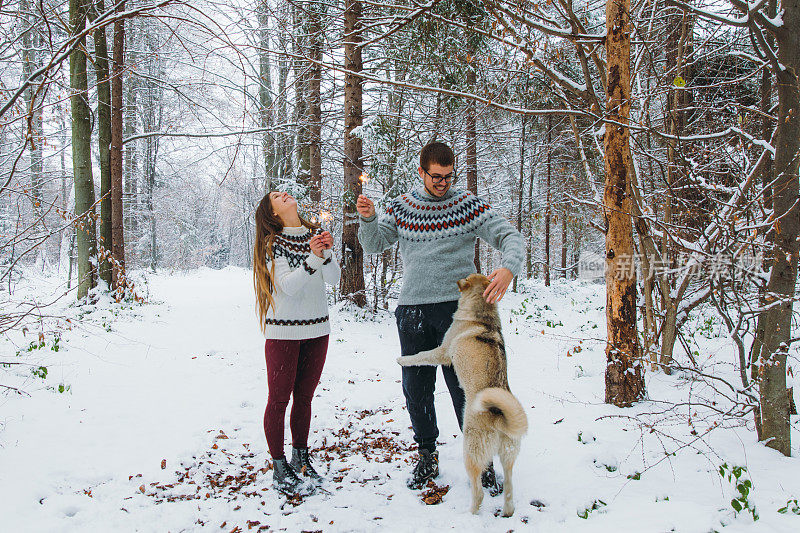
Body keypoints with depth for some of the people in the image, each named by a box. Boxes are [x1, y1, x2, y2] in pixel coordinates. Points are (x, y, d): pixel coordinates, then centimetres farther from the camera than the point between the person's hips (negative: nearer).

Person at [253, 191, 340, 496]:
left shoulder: (316, 235, 7)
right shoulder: (273, 243, -5)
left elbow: (333, 279, 0)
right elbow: (289, 285, -17)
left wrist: (327, 253, -17)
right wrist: (313, 257, -28)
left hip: (317, 329, 4)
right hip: (283, 331, -4)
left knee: (304, 397, 11)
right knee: (279, 399, -1)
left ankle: (301, 458, 23)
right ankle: (279, 468, 8)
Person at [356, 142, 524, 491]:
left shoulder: (468, 206, 0)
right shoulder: (401, 208, 8)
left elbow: (510, 237, -6)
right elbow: (374, 245, 11)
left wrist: (508, 268, -27)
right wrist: (367, 218, -10)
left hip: (456, 308, -3)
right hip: (412, 310, 3)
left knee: (464, 387, -1)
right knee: (415, 389, 8)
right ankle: (427, 458, 27)